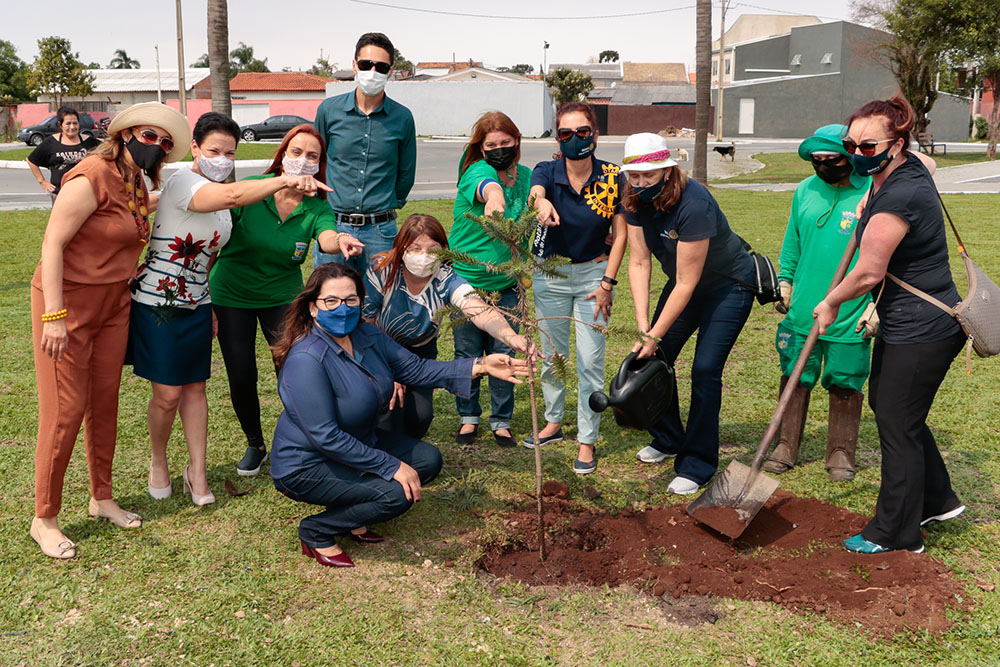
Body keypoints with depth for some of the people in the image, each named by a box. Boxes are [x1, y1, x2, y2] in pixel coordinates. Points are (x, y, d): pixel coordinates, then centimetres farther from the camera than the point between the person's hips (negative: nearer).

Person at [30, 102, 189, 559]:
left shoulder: (137, 184, 8)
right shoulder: (91, 178, -18)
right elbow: (53, 244, -19)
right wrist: (54, 315, -23)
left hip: (113, 305, 8)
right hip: (68, 301, -8)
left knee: (105, 403, 14)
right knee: (65, 410, -4)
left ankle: (102, 498, 29)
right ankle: (44, 520, 10)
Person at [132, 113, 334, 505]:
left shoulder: (217, 194, 9)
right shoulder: (184, 182, -19)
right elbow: (232, 196, -41)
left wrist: (210, 307, 16)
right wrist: (285, 180, -51)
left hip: (197, 303, 7)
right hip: (157, 303, -7)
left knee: (194, 387, 7)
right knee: (168, 394, -1)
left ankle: (196, 472, 16)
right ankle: (158, 464, 23)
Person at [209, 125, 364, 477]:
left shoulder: (316, 208, -12)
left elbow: (327, 238, -33)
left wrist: (341, 242, -58)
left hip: (282, 296, 1)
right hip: (231, 295, -1)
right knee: (241, 377, 2)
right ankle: (255, 444, 29)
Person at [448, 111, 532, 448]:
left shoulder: (526, 176, 2)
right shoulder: (477, 171, -17)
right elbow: (488, 186, -40)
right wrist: (493, 197, -63)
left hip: (506, 284, 3)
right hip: (466, 279, -3)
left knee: (503, 354, 6)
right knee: (468, 353, 9)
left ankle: (502, 421, 23)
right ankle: (468, 417, 28)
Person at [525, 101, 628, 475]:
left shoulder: (612, 178, -10)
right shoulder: (547, 172, -10)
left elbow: (621, 234, -5)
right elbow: (535, 192, -35)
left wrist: (607, 282, -12)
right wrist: (541, 203, -59)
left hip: (593, 273, -1)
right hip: (549, 275, 2)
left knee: (590, 362, -3)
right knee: (551, 355, 14)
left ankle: (587, 441, 10)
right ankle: (553, 423, 34)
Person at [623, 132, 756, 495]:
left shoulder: (694, 205, -35)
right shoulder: (636, 200, -14)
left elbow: (686, 283, -31)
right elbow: (639, 262, -13)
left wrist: (655, 335, -28)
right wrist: (644, 326, -20)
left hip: (728, 285, -7)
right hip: (685, 282, 7)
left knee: (705, 369, -13)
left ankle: (697, 465, -1)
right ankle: (668, 439, 27)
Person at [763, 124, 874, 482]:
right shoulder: (805, 191, 5)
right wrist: (785, 280, 12)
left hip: (849, 316, -3)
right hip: (801, 310, 4)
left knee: (844, 385, 8)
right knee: (795, 378, 12)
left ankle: (841, 453, 24)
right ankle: (786, 445, 25)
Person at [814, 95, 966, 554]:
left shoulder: (898, 198, -26)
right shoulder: (911, 164, 4)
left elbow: (868, 273, -23)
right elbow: (929, 161, 32)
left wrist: (831, 304, -5)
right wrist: (874, 201, 21)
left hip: (921, 334, -11)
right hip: (904, 324, 11)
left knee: (898, 425, 1)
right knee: (884, 405, 22)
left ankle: (896, 534, 18)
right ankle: (938, 500, 37)